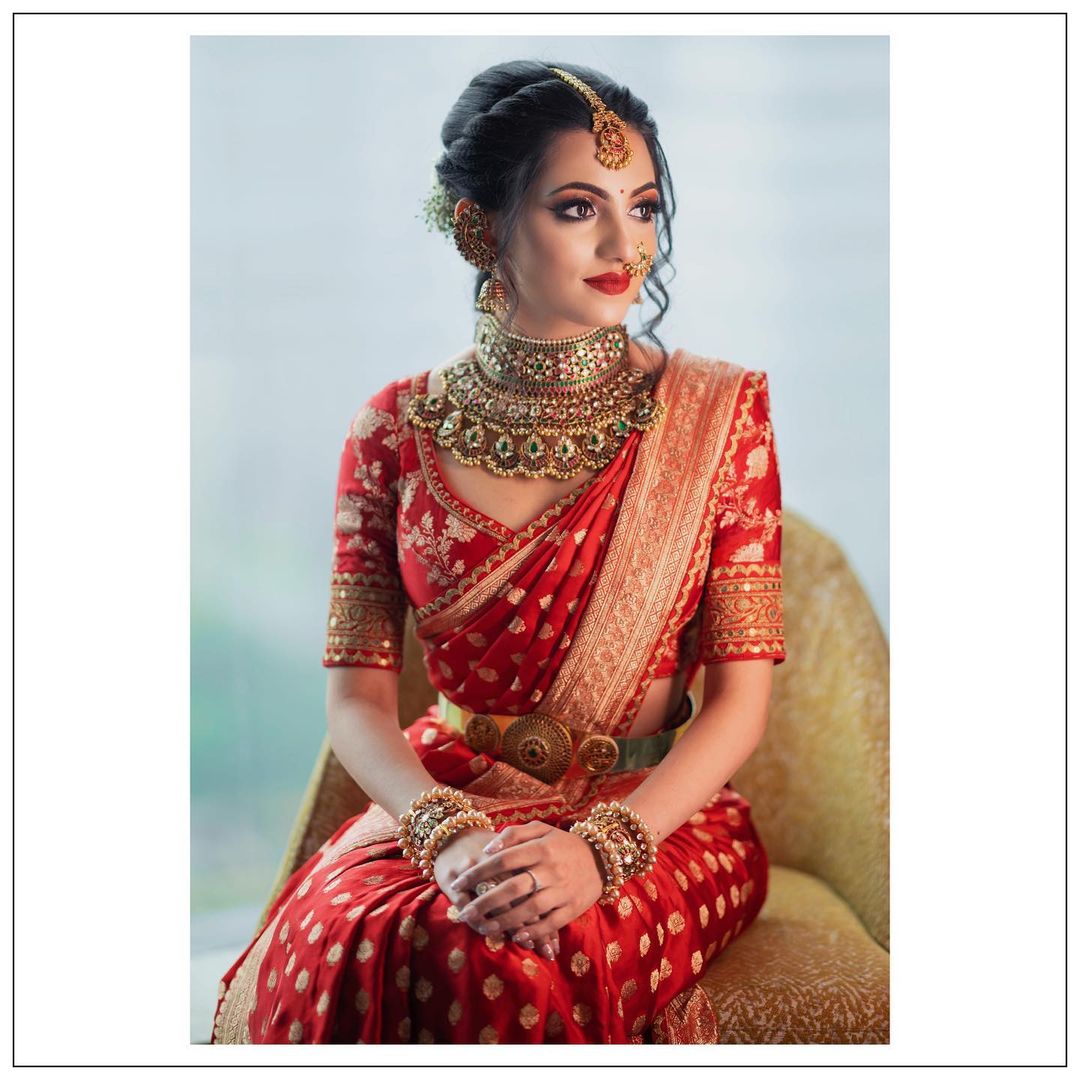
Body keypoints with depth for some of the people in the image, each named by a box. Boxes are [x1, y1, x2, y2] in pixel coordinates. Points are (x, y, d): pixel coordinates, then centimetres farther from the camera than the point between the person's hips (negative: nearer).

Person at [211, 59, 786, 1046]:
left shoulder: (715, 410, -1)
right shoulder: (401, 429, 3)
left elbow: (741, 697, -5)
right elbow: (357, 695, 0)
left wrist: (599, 848, -21)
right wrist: (450, 833, -20)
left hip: (659, 815, -1)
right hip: (440, 800, 2)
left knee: (512, 959, -33)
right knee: (342, 943, -30)